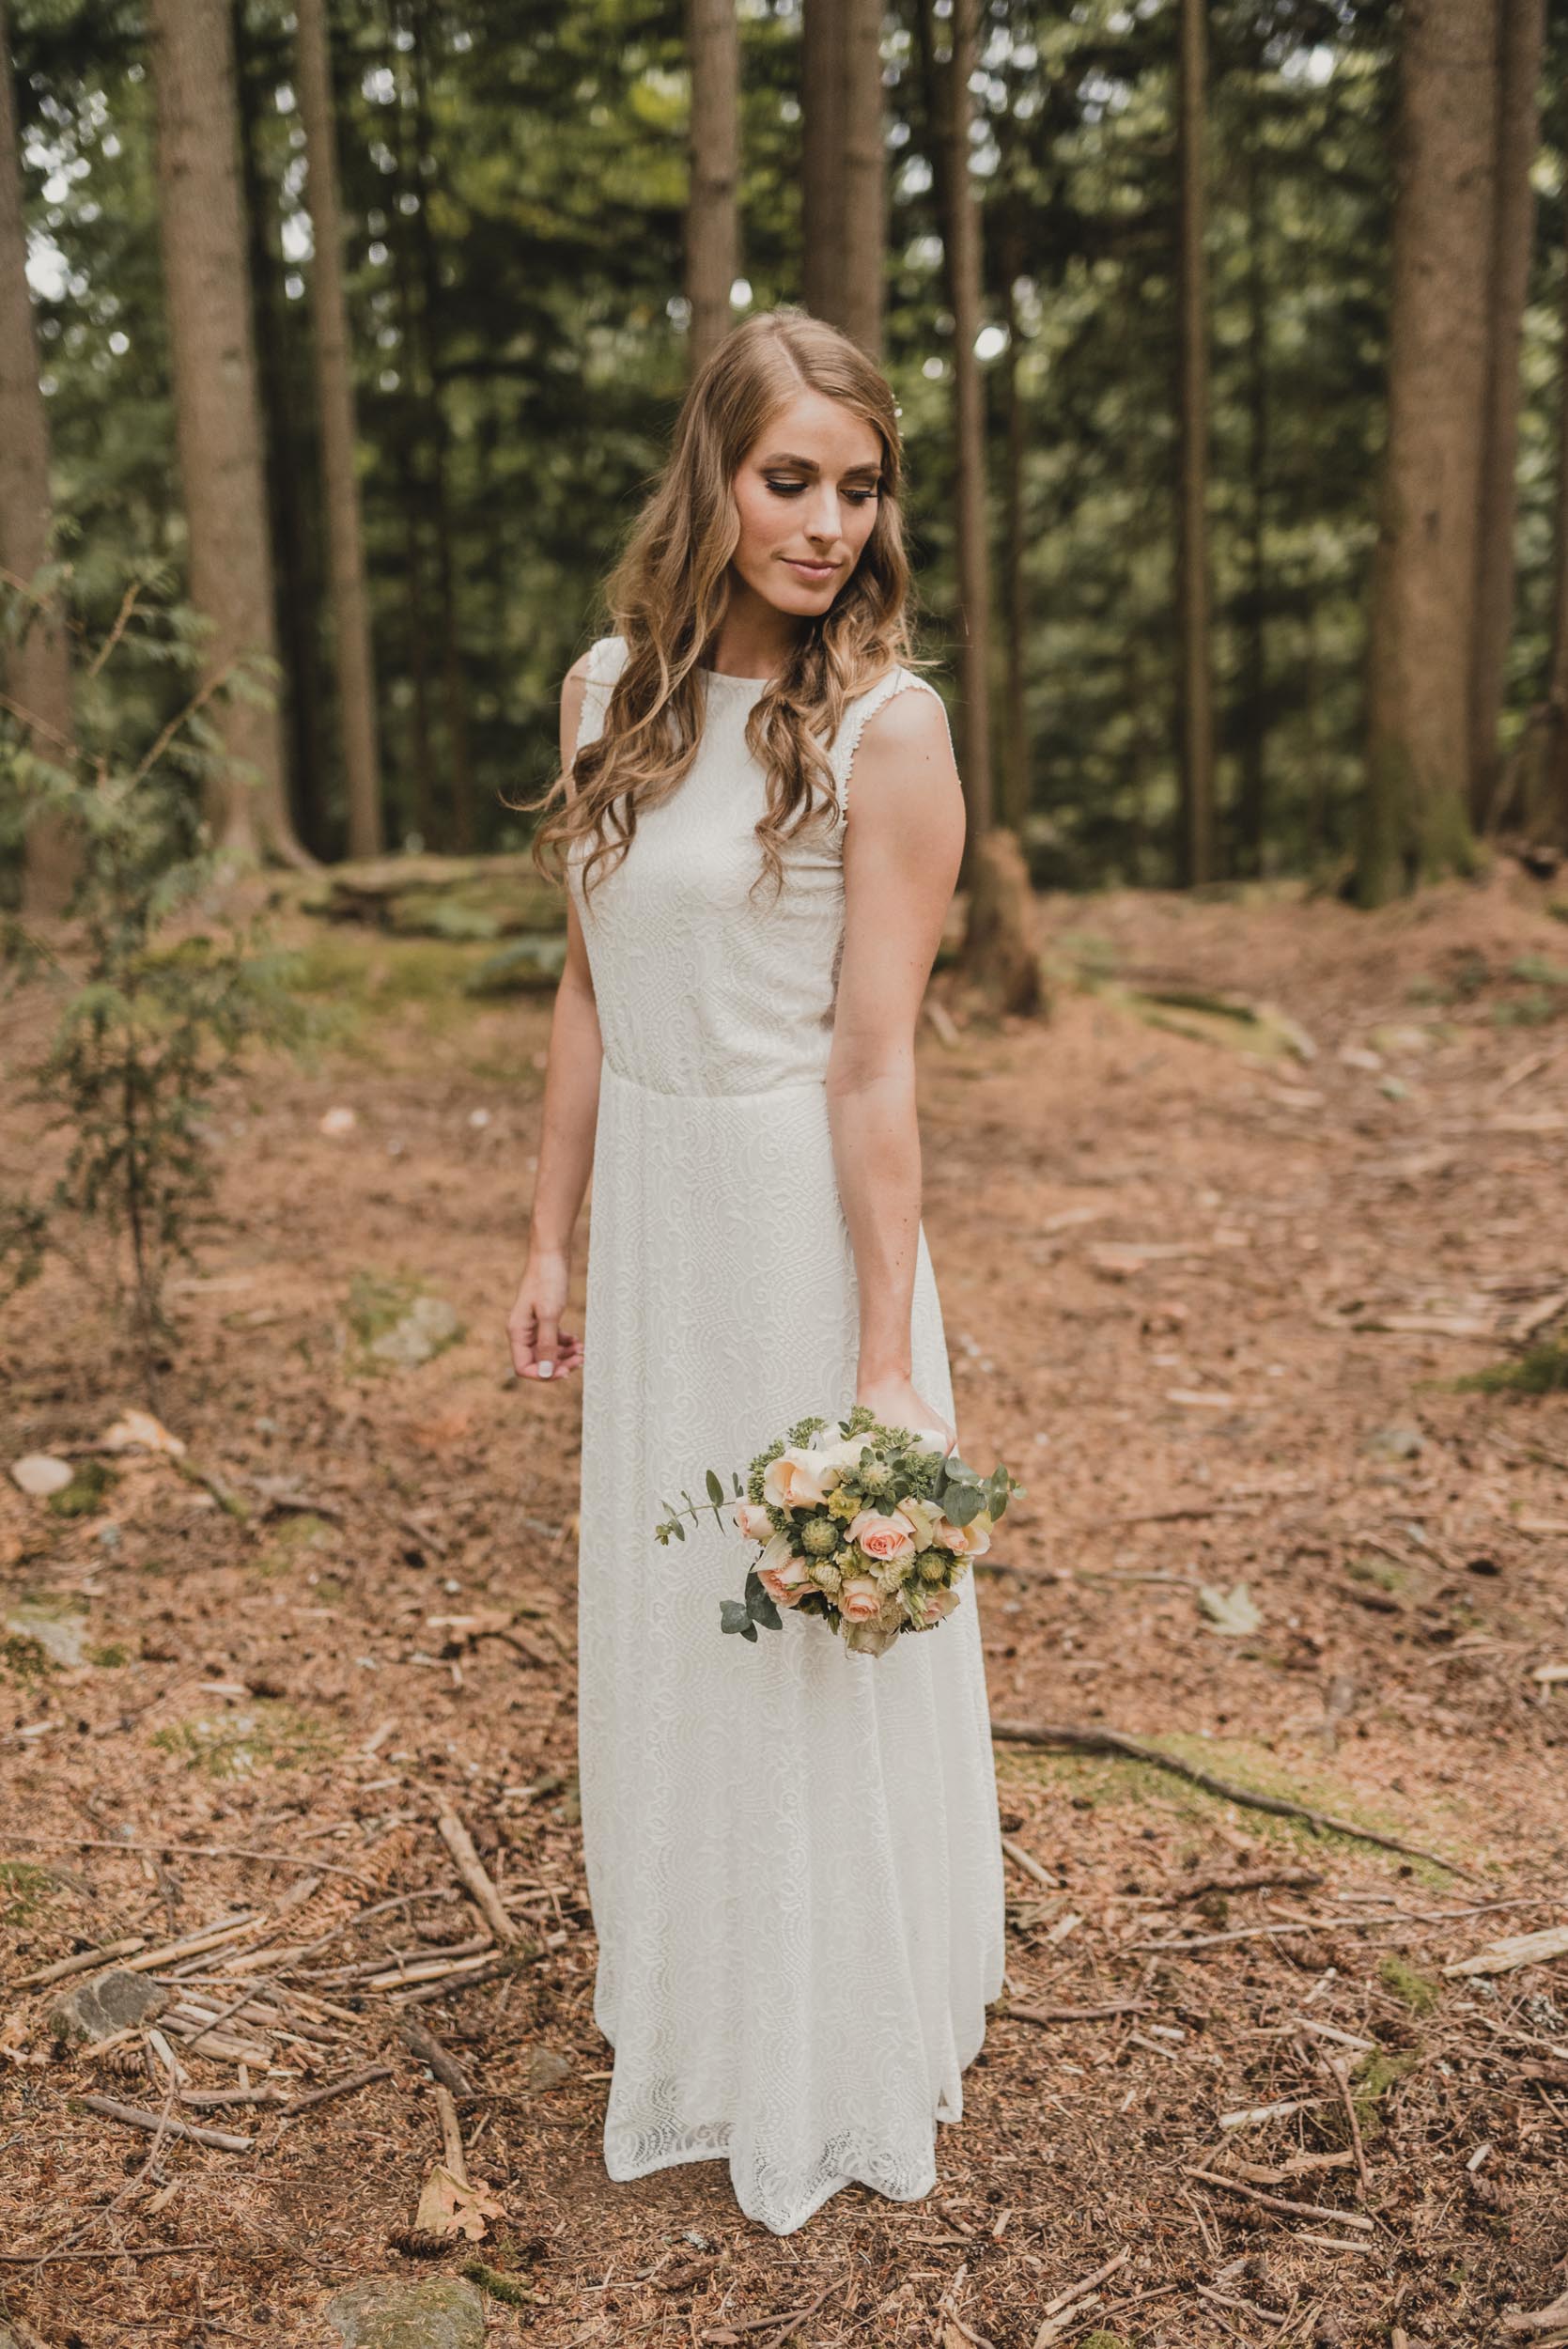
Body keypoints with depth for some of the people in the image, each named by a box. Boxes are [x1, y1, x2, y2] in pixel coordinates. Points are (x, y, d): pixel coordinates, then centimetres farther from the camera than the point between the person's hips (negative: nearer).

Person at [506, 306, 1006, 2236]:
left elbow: (874, 1066, -17)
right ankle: (686, 2022, 43)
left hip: (804, 1213, -5)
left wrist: (888, 1362, -18)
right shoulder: (608, 692, 4)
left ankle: (840, 2073, 33)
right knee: (658, 1620, 18)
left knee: (818, 1636, 8)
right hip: (651, 1207, 6)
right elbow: (589, 990, 9)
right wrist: (552, 1241, 10)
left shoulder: (887, 727, -13)